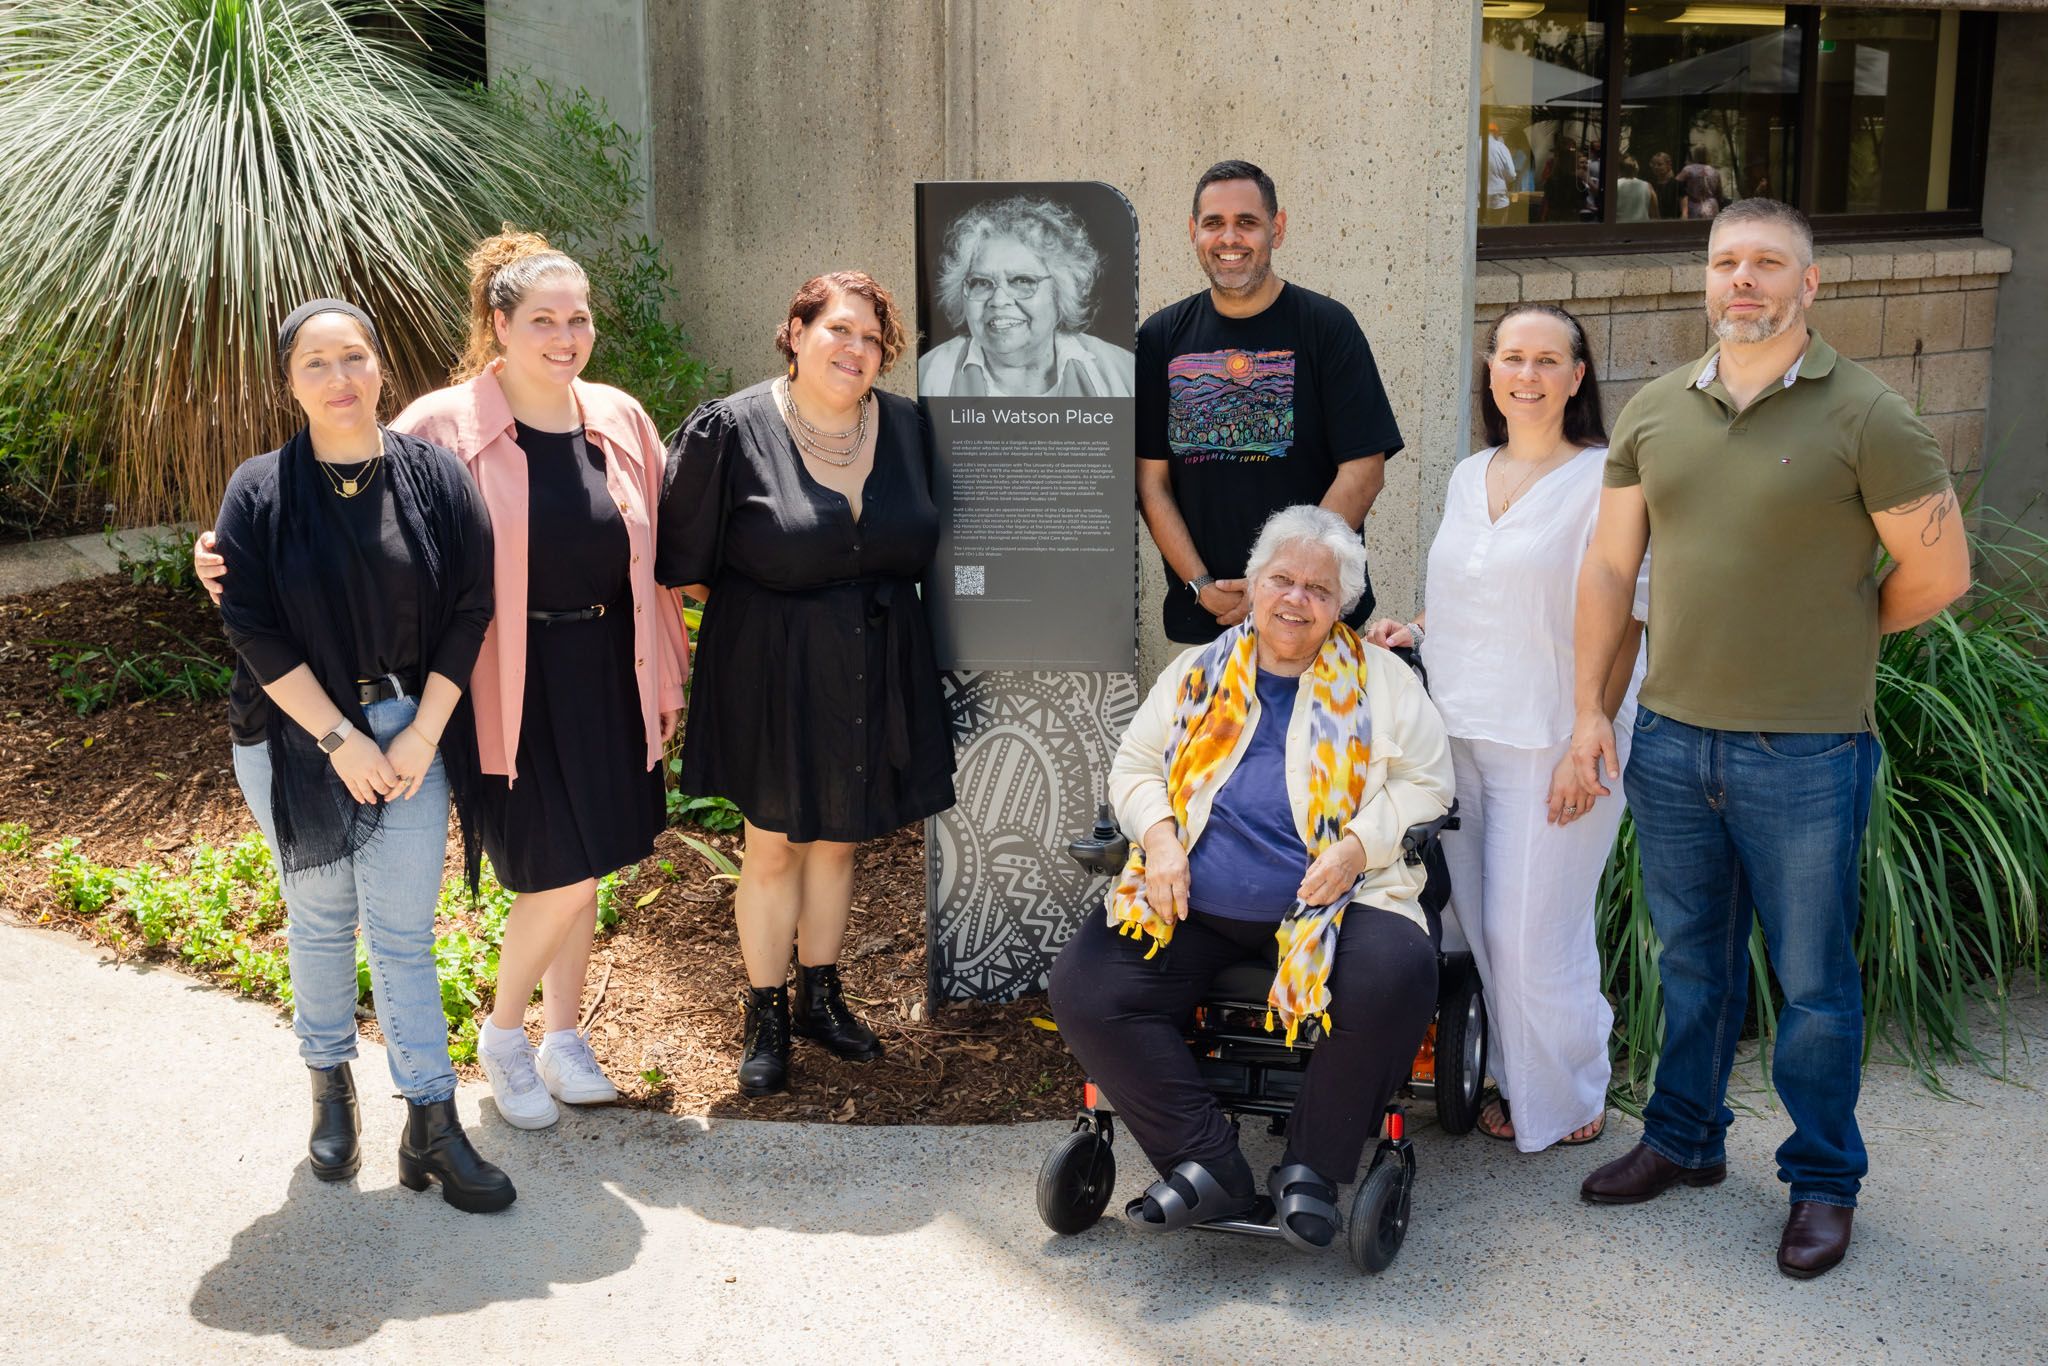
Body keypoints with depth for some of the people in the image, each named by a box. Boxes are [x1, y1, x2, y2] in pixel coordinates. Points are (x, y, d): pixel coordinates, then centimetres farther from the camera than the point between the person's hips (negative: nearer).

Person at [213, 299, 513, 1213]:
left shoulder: (435, 476, -3)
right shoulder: (260, 493, -6)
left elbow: (470, 610, -3)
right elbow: (254, 630, -9)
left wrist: (424, 732, -9)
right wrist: (340, 740, -13)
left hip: (412, 732, 0)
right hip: (299, 738, 0)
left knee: (403, 933, 1)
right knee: (320, 921, 12)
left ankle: (431, 1127, 6)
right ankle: (330, 1086, 31)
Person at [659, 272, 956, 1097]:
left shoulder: (906, 428, 1)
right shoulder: (733, 430, -11)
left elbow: (919, 547, 13)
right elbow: (684, 560, -5)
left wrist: (877, 604, 5)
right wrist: (764, 606, 2)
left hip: (876, 671, 4)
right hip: (772, 670, -4)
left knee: (838, 837, 16)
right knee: (773, 844, 6)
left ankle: (820, 997, 32)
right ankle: (766, 1016, 21)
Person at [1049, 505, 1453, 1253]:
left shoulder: (1380, 679, 12)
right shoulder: (1196, 673, 18)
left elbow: (1425, 783, 6)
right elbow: (1134, 766, 17)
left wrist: (1358, 845, -12)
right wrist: (1158, 836, -3)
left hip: (1332, 900, -2)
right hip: (1192, 905, 2)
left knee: (1396, 976, -33)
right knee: (1083, 986, -21)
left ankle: (1311, 1169, -14)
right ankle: (1207, 1162, -16)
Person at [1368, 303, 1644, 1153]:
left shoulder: (1604, 480, -9)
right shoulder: (1469, 477, 12)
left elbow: (1621, 622, -12)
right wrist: (1414, 629, 5)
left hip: (1550, 741, -6)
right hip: (1458, 732, 6)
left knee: (1534, 930, -1)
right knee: (1481, 919, 9)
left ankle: (1566, 1098, 19)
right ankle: (1516, 1078, 26)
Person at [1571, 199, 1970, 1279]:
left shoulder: (1864, 416, -9)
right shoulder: (1655, 411, 5)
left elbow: (1939, 573, -4)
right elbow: (1610, 564, 8)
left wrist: (1832, 638, 7)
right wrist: (1588, 706, 5)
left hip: (1807, 753, -4)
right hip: (1671, 737, 4)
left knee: (1813, 980, 8)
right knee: (1691, 960, 19)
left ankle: (1822, 1179, 26)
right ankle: (1685, 1138, 36)